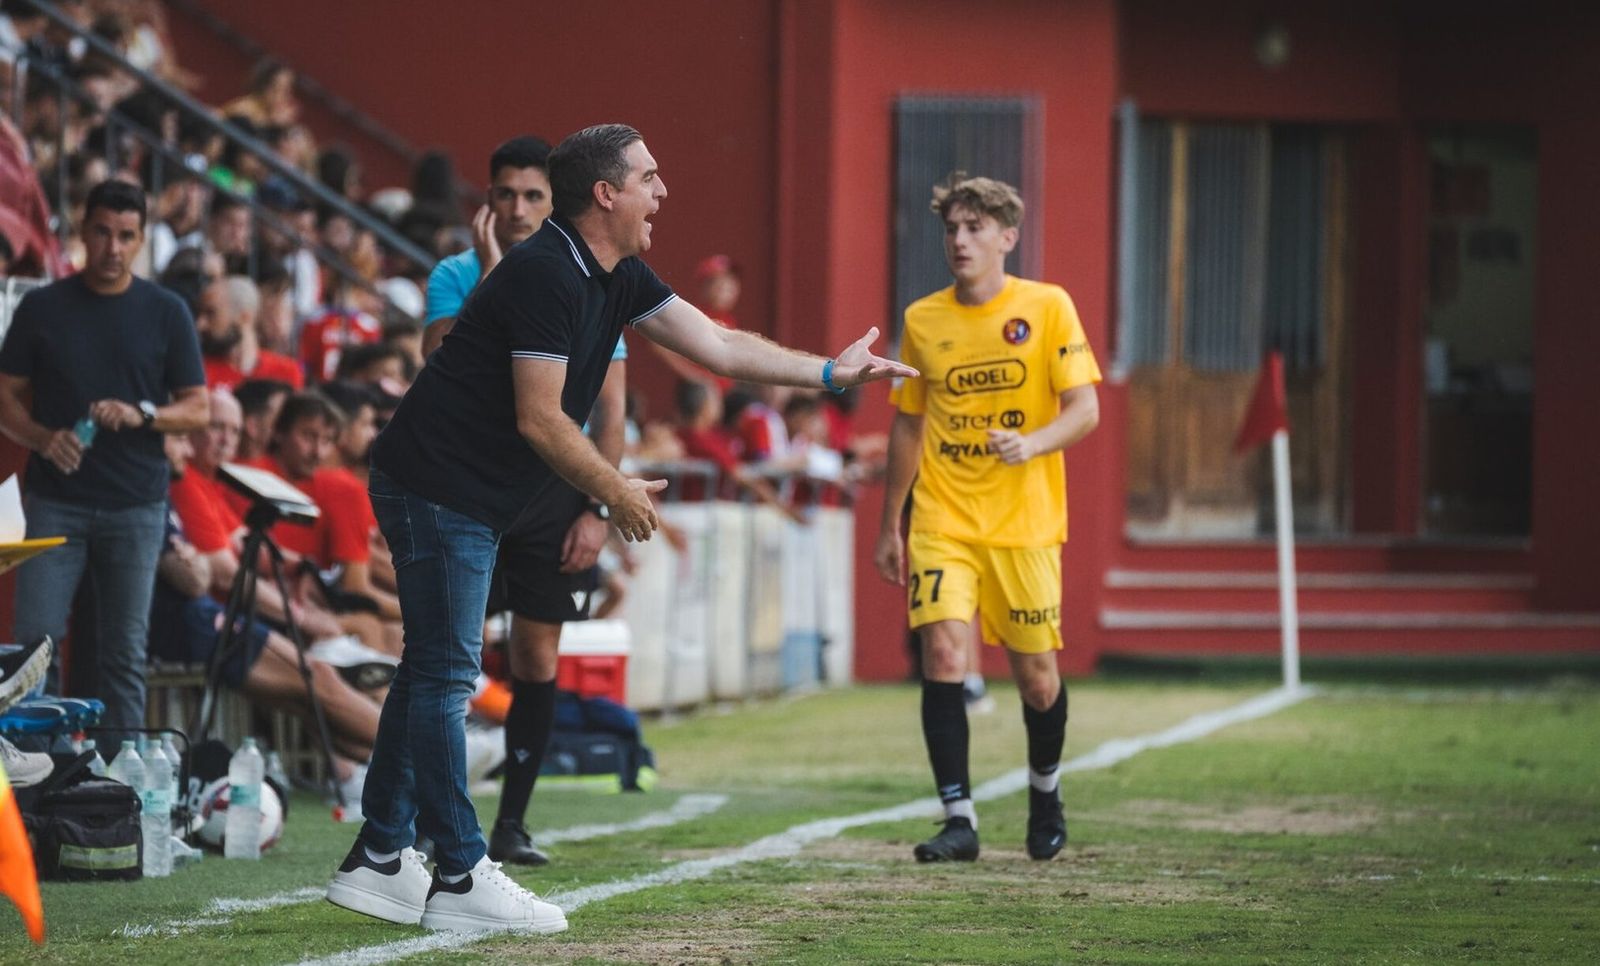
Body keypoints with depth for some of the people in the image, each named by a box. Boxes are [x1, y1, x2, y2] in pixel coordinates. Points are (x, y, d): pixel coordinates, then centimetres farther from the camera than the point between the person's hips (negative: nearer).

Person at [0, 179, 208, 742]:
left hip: (136, 505, 0)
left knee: (124, 652, 3)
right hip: (56, 501, 0)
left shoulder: (165, 312, 4)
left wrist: (141, 415, -14)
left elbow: (198, 409, 5)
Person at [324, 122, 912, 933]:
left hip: (467, 497, 10)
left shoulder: (617, 278, 10)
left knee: (433, 672, 13)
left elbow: (719, 346, 16)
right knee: (445, 675, -7)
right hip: (436, 486, -10)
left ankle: (377, 862, 18)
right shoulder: (546, 274, -20)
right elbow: (539, 419, -21)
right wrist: (614, 492, -10)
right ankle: (459, 880, -6)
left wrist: (829, 372, 14)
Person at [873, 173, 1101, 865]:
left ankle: (1044, 788, 33)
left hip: (1023, 522, -2)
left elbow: (1085, 409, -7)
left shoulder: (1047, 308, -3)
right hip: (942, 521, 2)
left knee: (1035, 673, 4)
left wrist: (1032, 444, -27)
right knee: (943, 653, -16)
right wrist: (888, 525, 17)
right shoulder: (922, 320, 6)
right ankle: (958, 819, -14)